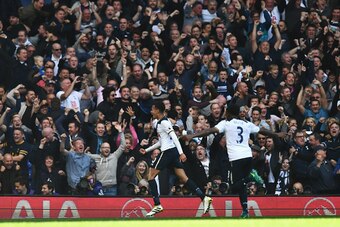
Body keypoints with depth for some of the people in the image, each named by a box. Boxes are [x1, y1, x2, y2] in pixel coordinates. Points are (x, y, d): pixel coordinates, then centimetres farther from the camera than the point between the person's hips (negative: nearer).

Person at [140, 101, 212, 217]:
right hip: (173, 152, 10)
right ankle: (204, 198, -7)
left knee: (151, 175, -2)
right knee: (183, 178, 3)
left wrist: (181, 153, -25)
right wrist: (147, 150, 31)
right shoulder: (159, 123, 20)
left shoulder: (164, 122, -10)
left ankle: (157, 205, -5)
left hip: (168, 151, -10)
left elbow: (174, 137, -19)